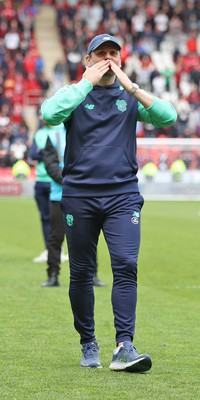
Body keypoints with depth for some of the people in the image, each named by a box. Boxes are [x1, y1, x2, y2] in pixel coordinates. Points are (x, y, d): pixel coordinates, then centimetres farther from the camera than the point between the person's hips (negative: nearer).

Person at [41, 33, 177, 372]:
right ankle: (88, 345, 17)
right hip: (79, 196, 0)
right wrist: (88, 82, -12)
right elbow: (50, 114, -16)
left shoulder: (130, 96, 11)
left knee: (126, 267, -13)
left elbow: (168, 117, -6)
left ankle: (124, 347, -19)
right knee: (81, 273, 5)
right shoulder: (74, 93, 6)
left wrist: (131, 86, -10)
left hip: (123, 195, 0)